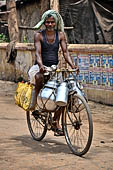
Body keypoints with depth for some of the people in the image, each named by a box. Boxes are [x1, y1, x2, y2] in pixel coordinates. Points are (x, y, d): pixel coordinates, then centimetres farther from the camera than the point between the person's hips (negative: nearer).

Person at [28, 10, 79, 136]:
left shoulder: (60, 35, 5)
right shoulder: (39, 35, -3)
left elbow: (65, 52, -2)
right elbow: (38, 52, -15)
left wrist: (72, 65, -19)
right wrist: (41, 65, -35)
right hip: (40, 67, -3)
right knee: (39, 77, -39)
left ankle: (56, 123, -3)